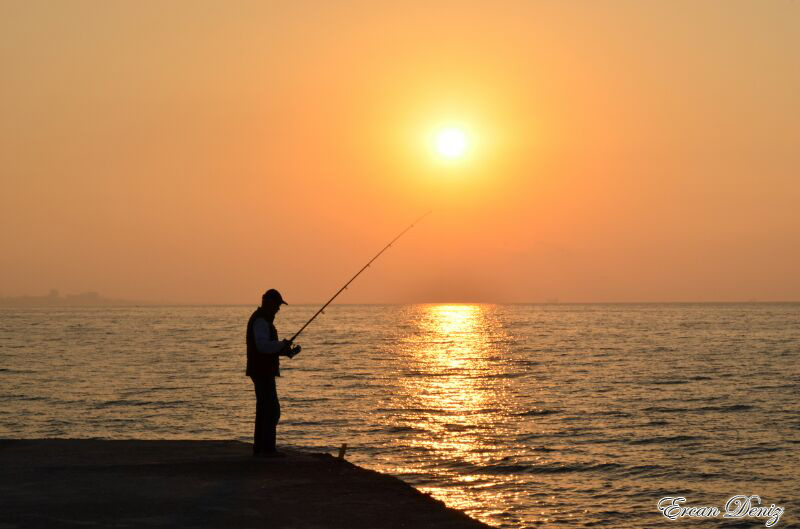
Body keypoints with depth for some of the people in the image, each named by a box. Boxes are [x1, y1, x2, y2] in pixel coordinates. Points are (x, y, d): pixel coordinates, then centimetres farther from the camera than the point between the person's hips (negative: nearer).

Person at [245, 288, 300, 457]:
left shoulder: (263, 319, 19)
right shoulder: (261, 320, -15)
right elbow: (263, 345, -28)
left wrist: (287, 351, 11)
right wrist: (283, 345, -16)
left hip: (263, 372, 11)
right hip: (262, 372, -11)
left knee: (264, 410, 12)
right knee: (272, 410, -11)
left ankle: (259, 448, 15)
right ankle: (267, 448, -12)